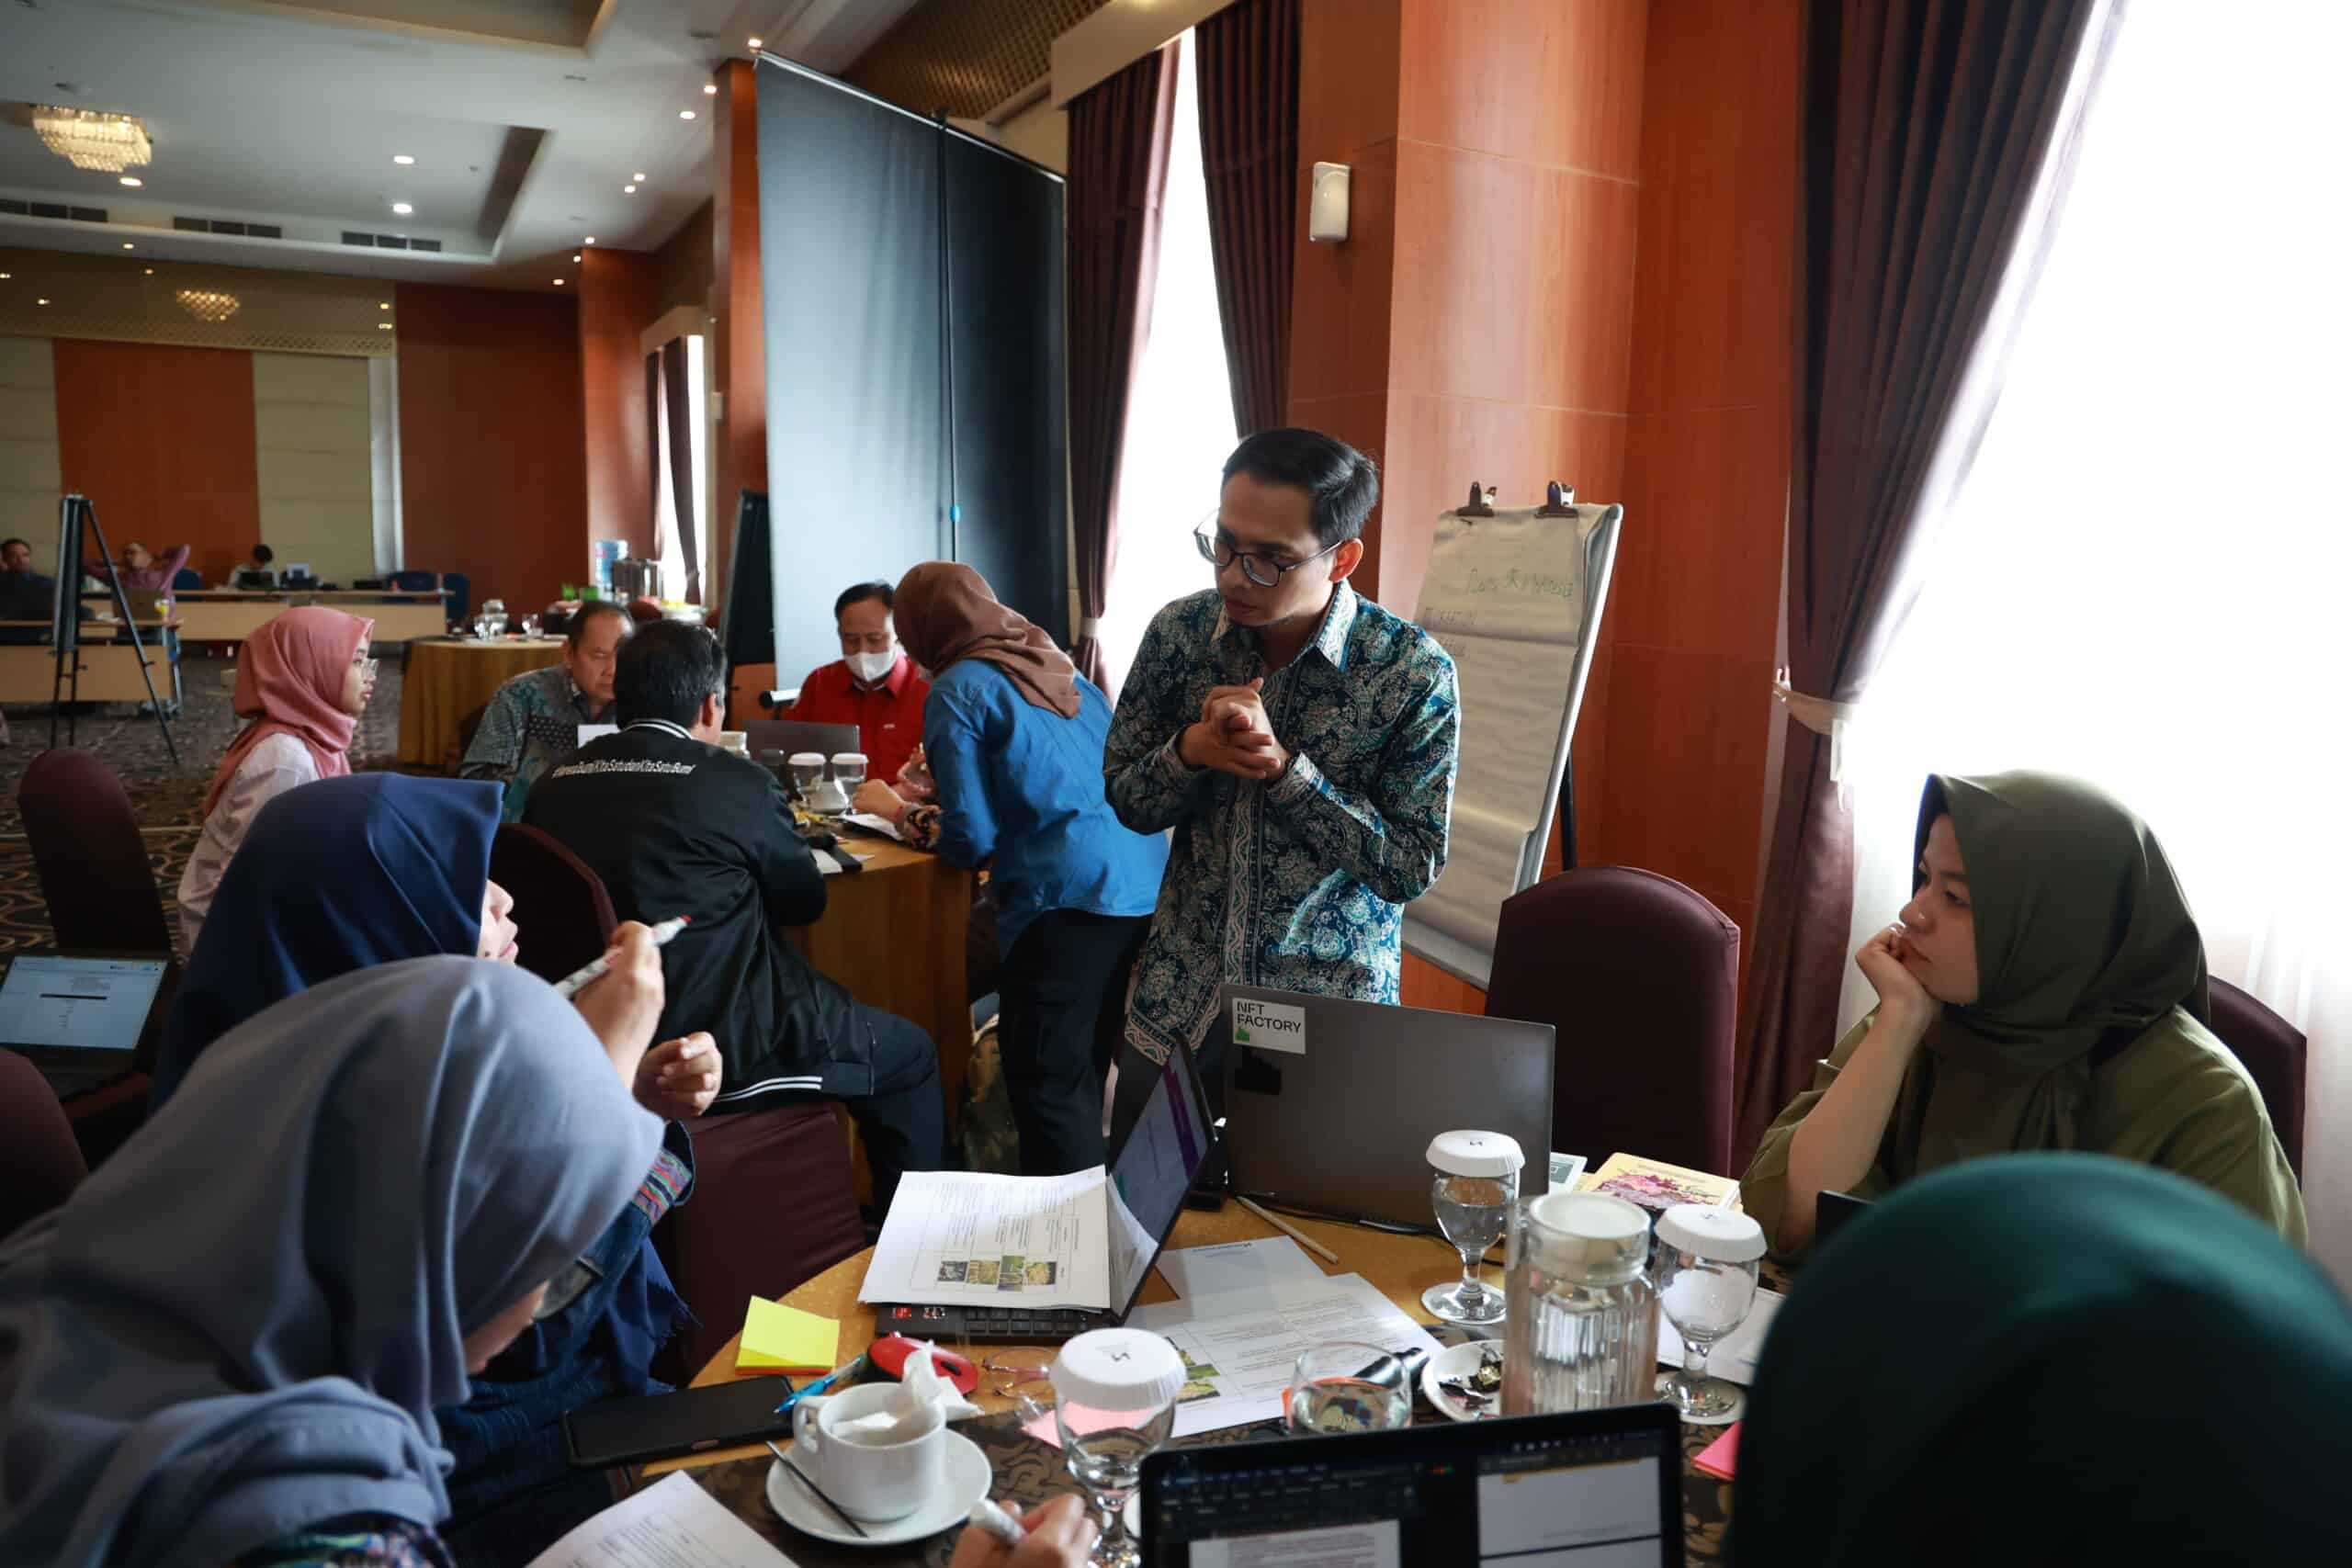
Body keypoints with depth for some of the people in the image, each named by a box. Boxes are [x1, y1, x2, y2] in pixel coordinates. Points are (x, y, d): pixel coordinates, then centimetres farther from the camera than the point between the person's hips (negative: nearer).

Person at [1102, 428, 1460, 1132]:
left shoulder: (1415, 671, -16)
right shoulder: (1179, 632, -7)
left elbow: (1411, 868, -15)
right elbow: (1126, 801, 2)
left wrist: (1281, 764, -25)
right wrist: (1188, 752, -20)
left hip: (1329, 1018, -3)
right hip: (1179, 1004, 3)